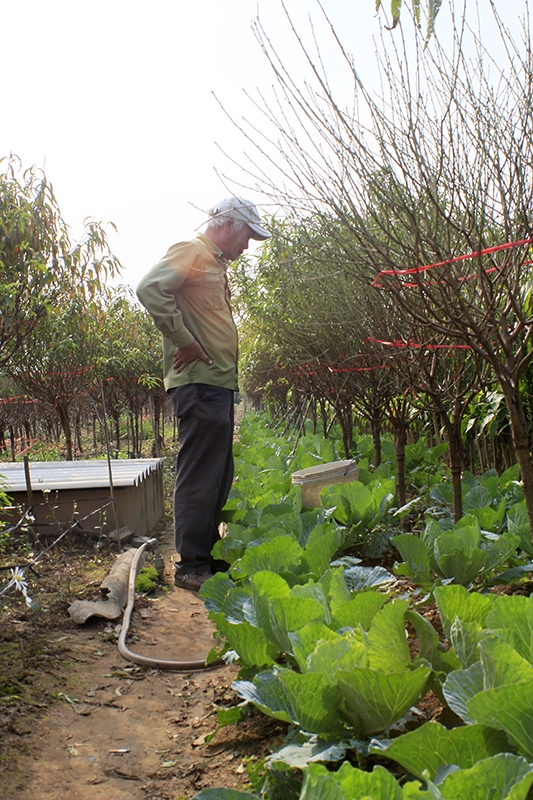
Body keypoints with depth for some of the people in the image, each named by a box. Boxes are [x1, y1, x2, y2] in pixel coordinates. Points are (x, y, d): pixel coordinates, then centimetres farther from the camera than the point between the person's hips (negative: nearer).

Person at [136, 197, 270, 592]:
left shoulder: (217, 264, 24)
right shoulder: (191, 252, -6)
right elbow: (150, 288, -22)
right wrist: (185, 341, -19)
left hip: (219, 383, 10)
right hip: (199, 382, -10)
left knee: (218, 476, 14)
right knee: (199, 476, -7)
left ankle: (211, 556, 23)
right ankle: (192, 566, 0)